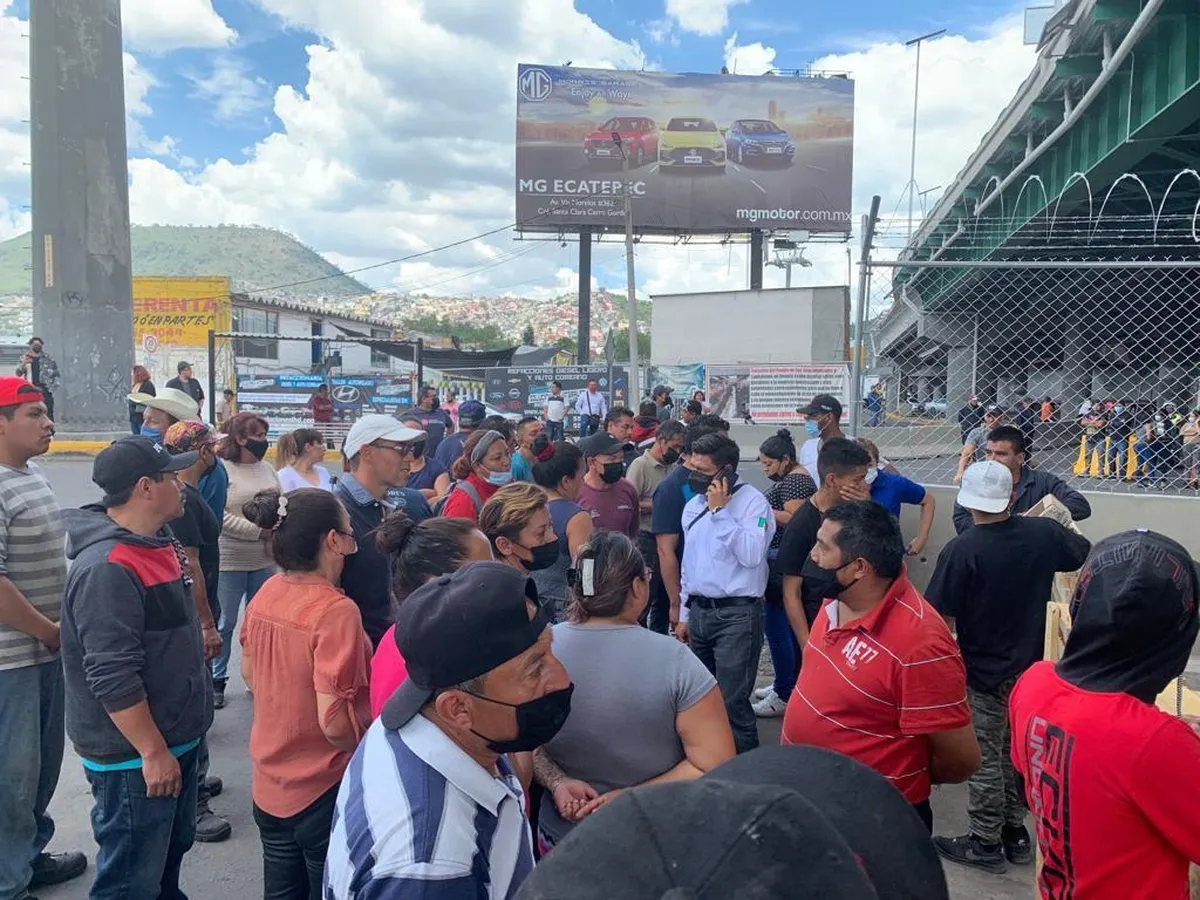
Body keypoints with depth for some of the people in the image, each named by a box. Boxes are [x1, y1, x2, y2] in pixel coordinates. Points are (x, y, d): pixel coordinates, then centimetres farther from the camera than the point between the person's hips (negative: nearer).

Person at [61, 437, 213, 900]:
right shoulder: (108, 568, -26)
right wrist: (153, 753, -22)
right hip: (135, 756, -9)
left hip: (175, 739, 9)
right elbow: (112, 678, -27)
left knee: (170, 854, 25)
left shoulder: (155, 544, 6)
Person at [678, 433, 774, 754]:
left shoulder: (752, 501, -9)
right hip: (699, 611, 7)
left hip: (737, 615, -7)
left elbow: (751, 555, -23)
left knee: (732, 703, -8)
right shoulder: (693, 505, 12)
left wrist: (720, 510, -19)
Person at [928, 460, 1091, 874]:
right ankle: (1015, 833, 34)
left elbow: (943, 618, -20)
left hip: (984, 672, -6)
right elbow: (1088, 553, 13)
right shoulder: (1043, 533, -8)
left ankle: (986, 843, 22)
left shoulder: (961, 550, -23)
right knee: (1016, 753, 21)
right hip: (1031, 666, 6)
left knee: (984, 760, 9)